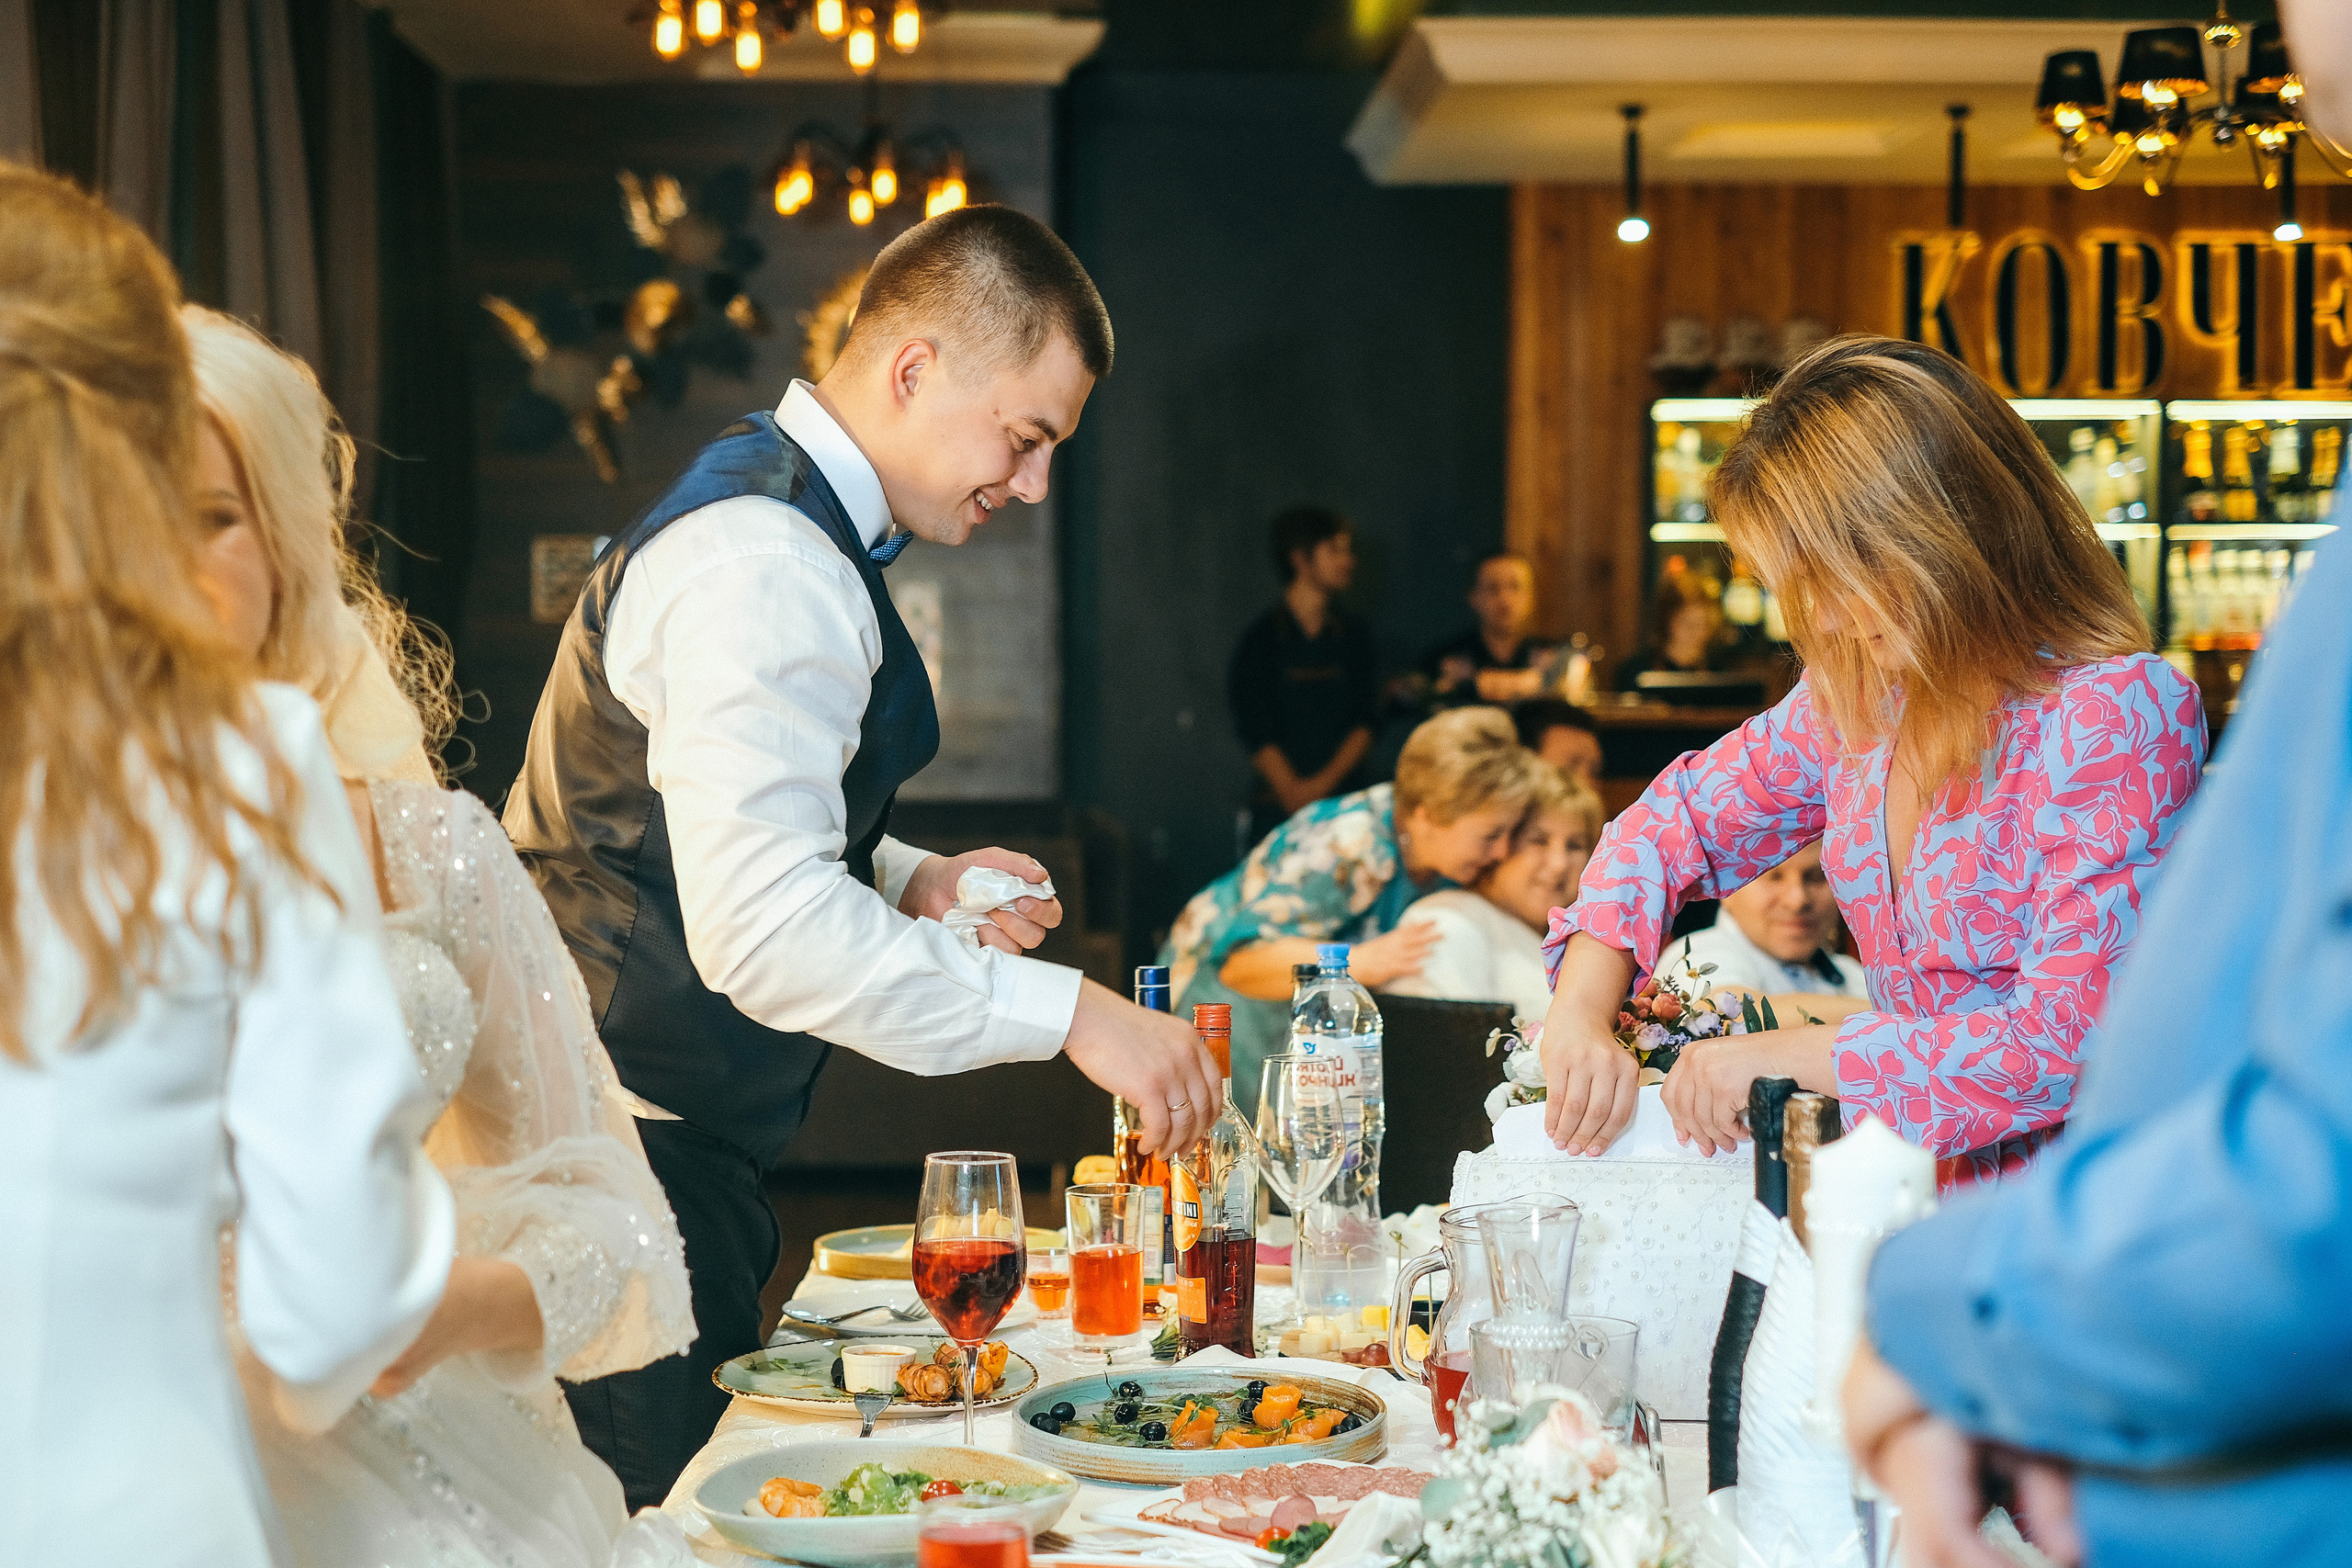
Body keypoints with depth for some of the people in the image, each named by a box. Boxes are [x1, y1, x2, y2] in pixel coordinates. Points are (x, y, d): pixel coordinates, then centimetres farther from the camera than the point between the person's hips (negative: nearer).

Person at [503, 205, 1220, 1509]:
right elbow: (762, 927, -31)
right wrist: (1068, 1012, -27)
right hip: (629, 1152, -10)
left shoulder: (783, 515, 14)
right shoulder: (767, 567, -21)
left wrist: (910, 883, 8)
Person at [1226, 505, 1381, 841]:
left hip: (1346, 797, 3)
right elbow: (1255, 734, -4)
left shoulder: (1353, 636, 11)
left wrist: (1324, 782, -8)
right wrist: (1293, 791, -13)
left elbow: (1366, 722, 5)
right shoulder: (1260, 639, 2)